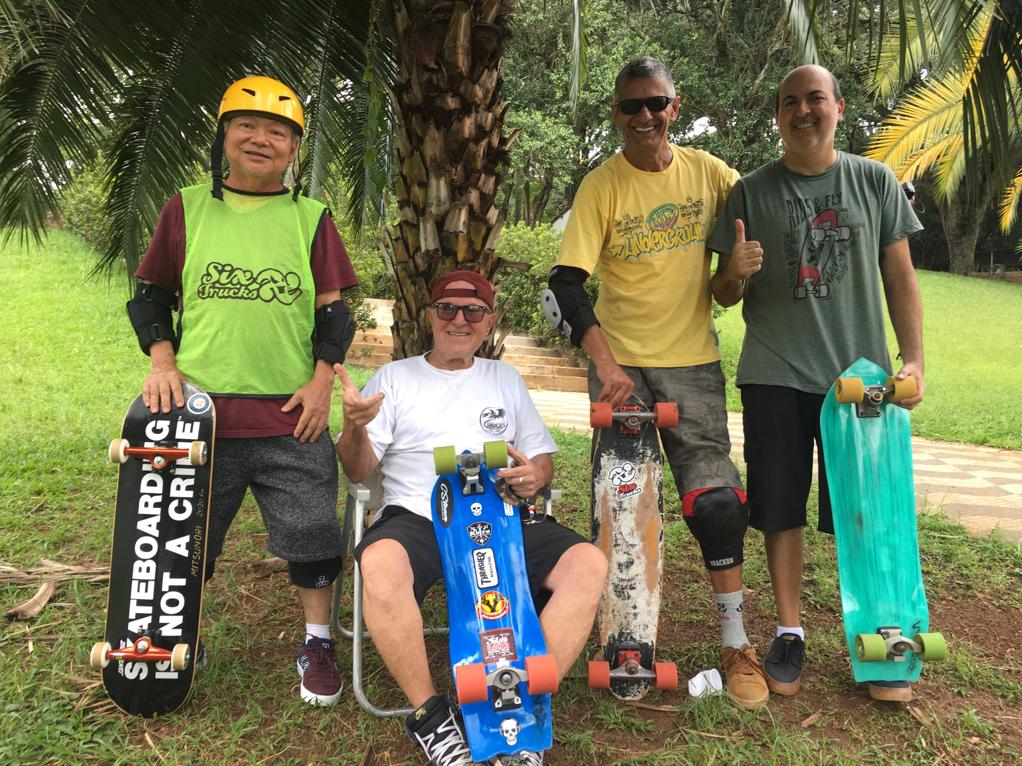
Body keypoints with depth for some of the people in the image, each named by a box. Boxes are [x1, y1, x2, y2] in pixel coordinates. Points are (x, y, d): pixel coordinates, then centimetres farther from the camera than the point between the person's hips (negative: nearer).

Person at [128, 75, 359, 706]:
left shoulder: (311, 218, 7)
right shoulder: (188, 209, 7)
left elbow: (334, 310, 6)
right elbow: (151, 294, 11)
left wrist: (323, 378, -5)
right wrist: (162, 359, -3)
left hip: (292, 412, 0)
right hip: (200, 406, 1)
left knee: (312, 531, 3)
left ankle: (317, 643, 23)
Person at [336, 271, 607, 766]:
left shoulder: (506, 379, 22)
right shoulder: (395, 377, 14)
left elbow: (542, 455, 21)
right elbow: (359, 471, 6)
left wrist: (536, 475, -4)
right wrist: (356, 426, -17)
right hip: (415, 519, -2)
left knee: (589, 562, -22)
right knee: (380, 563, -36)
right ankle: (429, 714, -18)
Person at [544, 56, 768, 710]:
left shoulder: (707, 171, 2)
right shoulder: (602, 186, -5)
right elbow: (566, 282, -12)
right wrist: (604, 360, -23)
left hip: (693, 361, 1)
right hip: (620, 363, -1)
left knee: (717, 500, -4)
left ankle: (737, 644, 14)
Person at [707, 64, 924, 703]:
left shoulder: (876, 183, 6)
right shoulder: (752, 192, 4)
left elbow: (900, 278, 8)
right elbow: (725, 295, 5)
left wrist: (914, 359, -2)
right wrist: (736, 271, -18)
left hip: (860, 374, 0)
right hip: (775, 377, 0)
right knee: (781, 511, 6)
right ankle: (790, 634, 23)